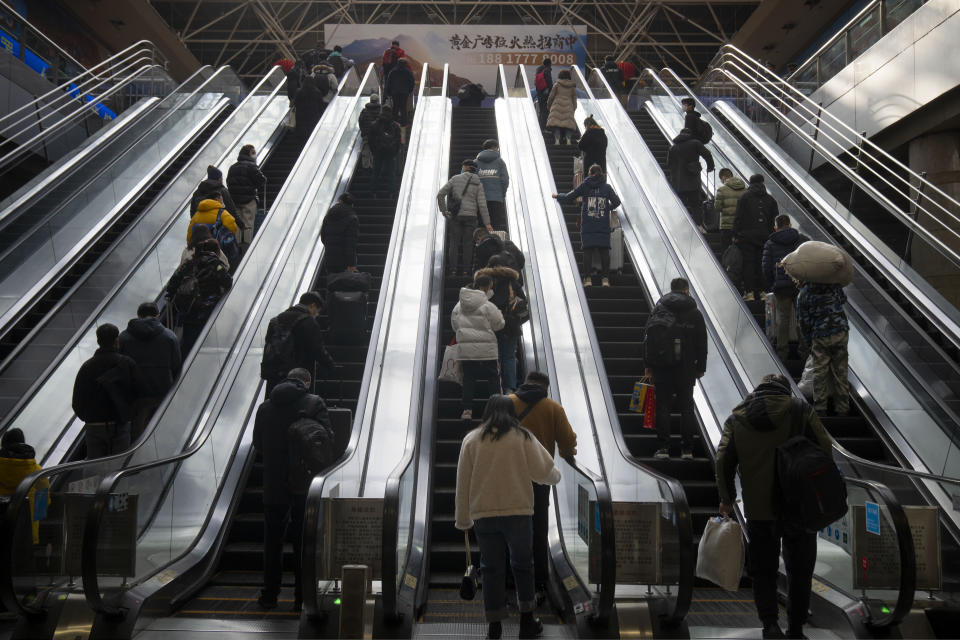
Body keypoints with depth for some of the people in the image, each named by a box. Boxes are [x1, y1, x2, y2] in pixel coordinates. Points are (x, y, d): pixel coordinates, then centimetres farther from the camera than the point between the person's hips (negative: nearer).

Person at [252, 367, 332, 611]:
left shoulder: (265, 406, 3)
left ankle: (269, 595, 21)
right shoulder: (314, 403, -7)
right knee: (304, 541, 7)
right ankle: (303, 597, 11)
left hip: (274, 484, 3)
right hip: (305, 483, -2)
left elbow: (257, 444, 7)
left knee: (273, 541, 14)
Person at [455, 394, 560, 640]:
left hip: (483, 514, 1)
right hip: (518, 512, -1)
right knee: (522, 565, 15)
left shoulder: (471, 439, 4)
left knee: (491, 569, 10)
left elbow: (462, 483, 5)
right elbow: (541, 472, -3)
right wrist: (555, 475, 20)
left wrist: (463, 519, 12)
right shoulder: (522, 437, -1)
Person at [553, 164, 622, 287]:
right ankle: (605, 278, 1)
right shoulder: (607, 187, 4)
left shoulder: (584, 186, 2)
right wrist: (610, 208, 22)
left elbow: (569, 196, 6)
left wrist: (558, 196, 25)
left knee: (588, 250, 0)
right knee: (604, 250, 3)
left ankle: (588, 278, -5)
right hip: (603, 225, 1)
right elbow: (617, 201, 1)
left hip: (587, 226, 0)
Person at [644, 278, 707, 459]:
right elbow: (702, 343, 5)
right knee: (686, 407, 6)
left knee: (663, 406, 3)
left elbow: (650, 339, 1)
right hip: (686, 368, 0)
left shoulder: (659, 309, 3)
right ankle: (687, 449, 7)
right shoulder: (695, 313, 4)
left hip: (662, 366, 0)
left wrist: (649, 366, 4)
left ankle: (663, 447, 0)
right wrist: (701, 367, 12)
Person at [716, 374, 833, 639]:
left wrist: (727, 499, 11)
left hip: (758, 509, 1)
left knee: (763, 570, 13)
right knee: (799, 570, 16)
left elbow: (723, 461, 0)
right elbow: (824, 448, -7)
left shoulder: (736, 418, 4)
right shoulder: (799, 409, -1)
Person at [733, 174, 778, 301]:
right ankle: (762, 290, 7)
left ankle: (749, 291, -8)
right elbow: (775, 218, 9)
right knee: (762, 263, 7)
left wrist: (736, 234, -3)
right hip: (764, 237, 3)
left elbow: (738, 217, -6)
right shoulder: (770, 199, 11)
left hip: (747, 235, -3)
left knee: (748, 262, -2)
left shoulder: (745, 197, 0)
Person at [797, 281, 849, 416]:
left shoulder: (803, 294, -4)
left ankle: (820, 408, 7)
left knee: (820, 373, 5)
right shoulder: (834, 285, -1)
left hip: (820, 338, -2)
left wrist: (808, 342, 8)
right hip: (841, 333, 2)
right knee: (840, 372, 8)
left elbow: (802, 321, 0)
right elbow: (843, 300, 20)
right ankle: (842, 408, 14)